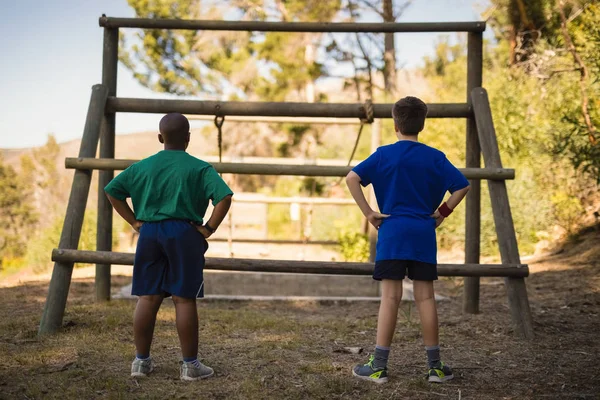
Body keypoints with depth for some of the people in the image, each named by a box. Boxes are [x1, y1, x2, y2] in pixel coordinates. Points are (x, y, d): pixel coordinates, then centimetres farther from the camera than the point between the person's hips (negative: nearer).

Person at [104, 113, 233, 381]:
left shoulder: (142, 167, 8)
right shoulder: (200, 169, -3)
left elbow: (112, 191, 11)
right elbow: (224, 197, -15)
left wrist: (135, 222, 9)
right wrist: (208, 229, -8)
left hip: (149, 234, 4)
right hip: (184, 234, -4)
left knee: (147, 298, 8)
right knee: (184, 299, -1)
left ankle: (142, 360, 15)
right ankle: (190, 364, 4)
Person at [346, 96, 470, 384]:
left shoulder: (384, 155, -1)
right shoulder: (435, 157, 4)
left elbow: (352, 178, -11)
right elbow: (462, 186, -1)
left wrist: (368, 213, -7)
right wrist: (442, 212, 7)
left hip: (392, 231, -2)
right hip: (424, 234, 2)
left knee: (390, 297, -2)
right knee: (425, 297, 7)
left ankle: (379, 366, -1)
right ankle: (435, 365, 12)